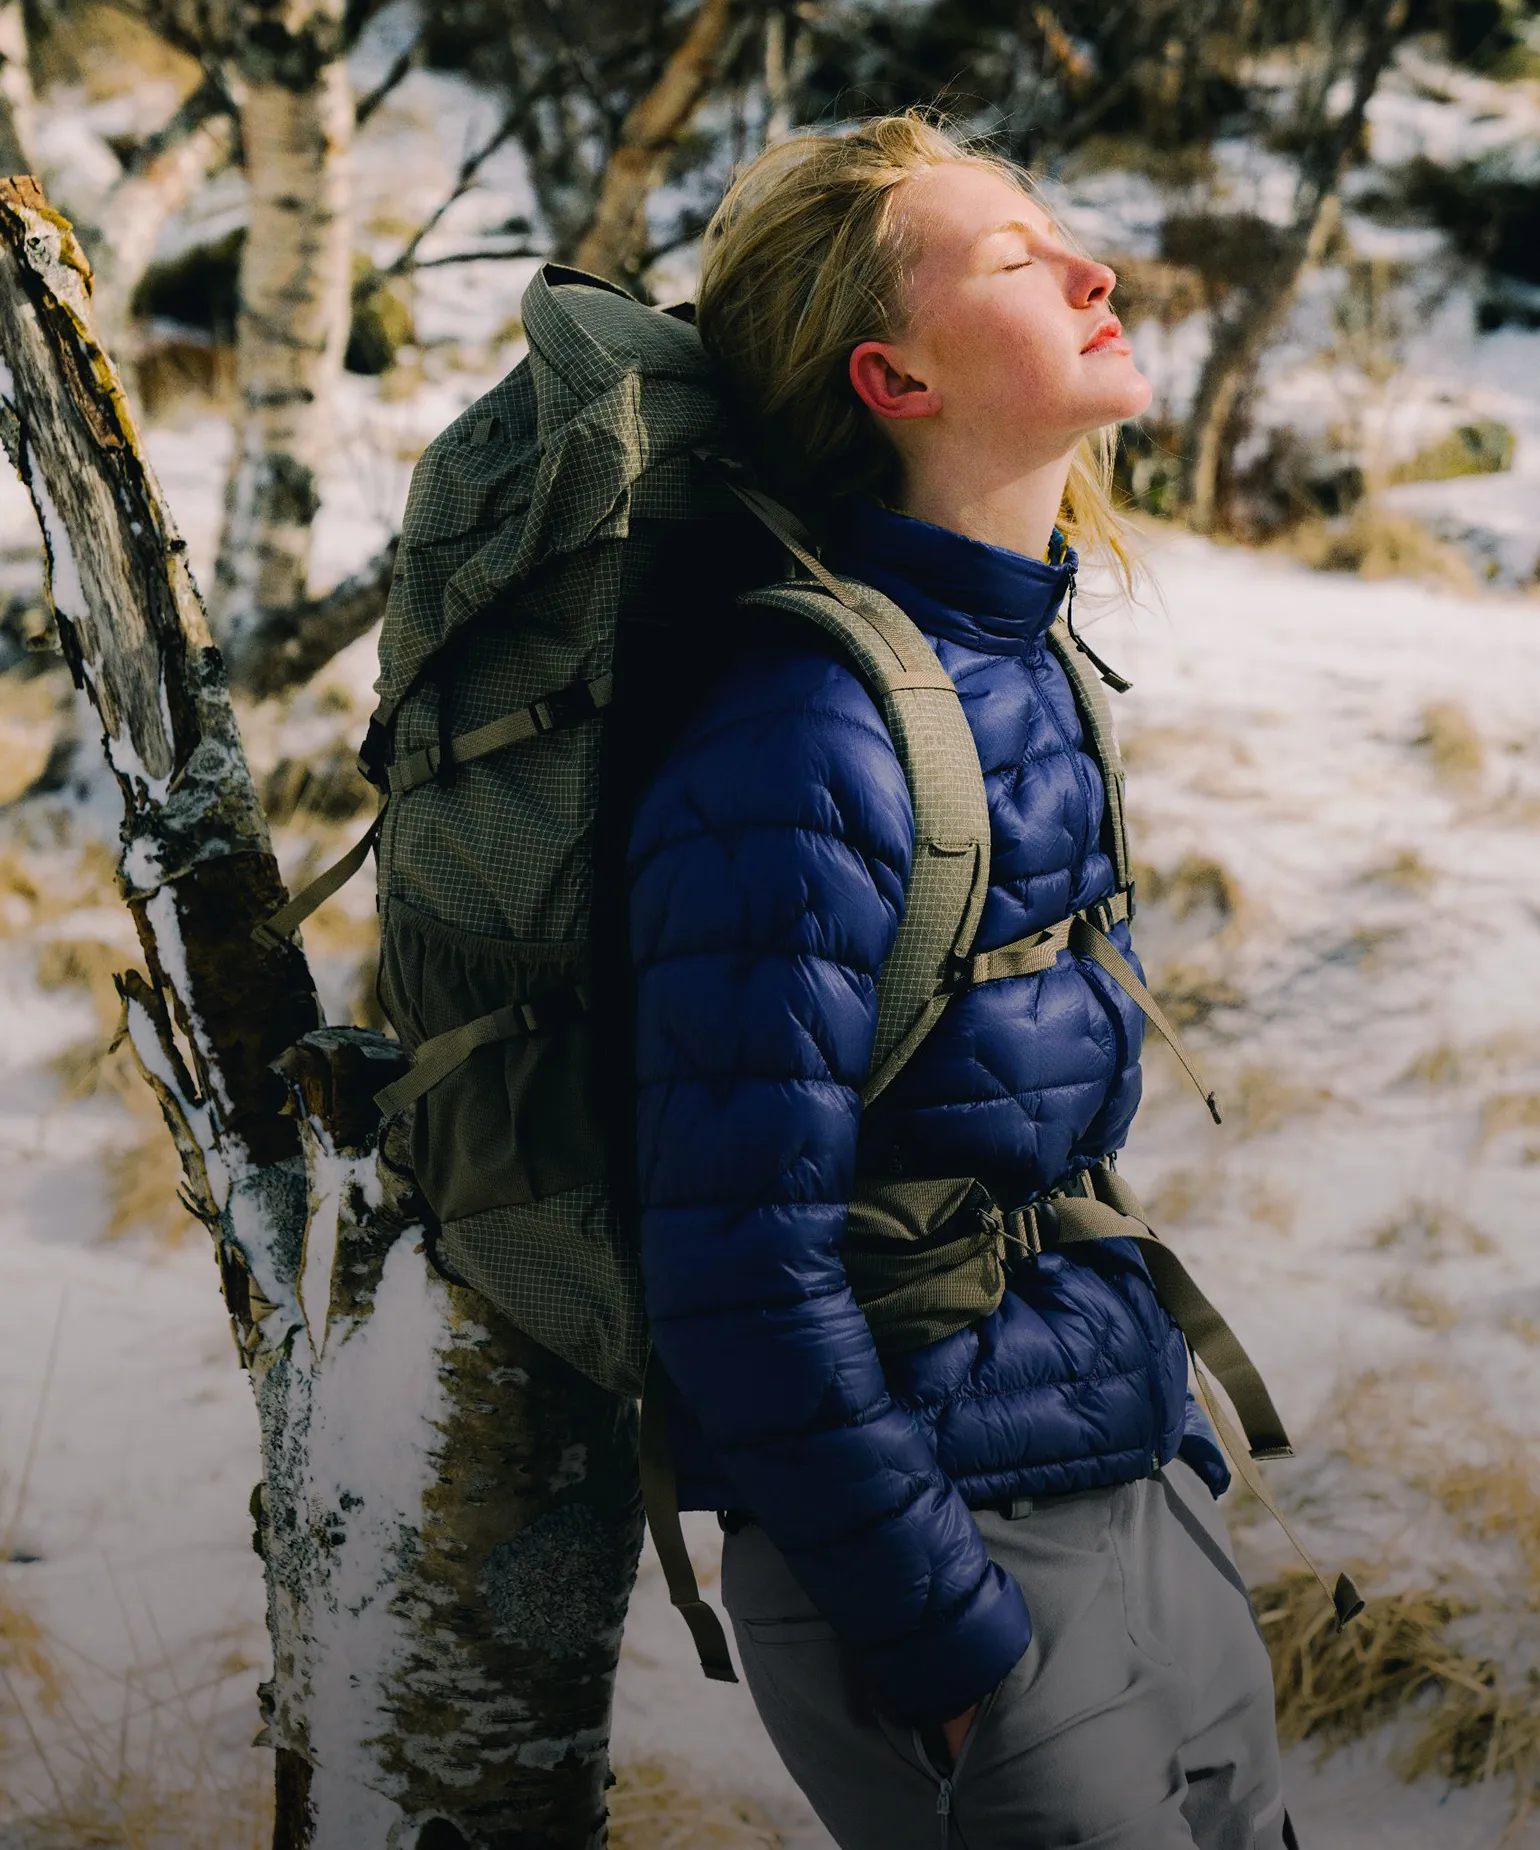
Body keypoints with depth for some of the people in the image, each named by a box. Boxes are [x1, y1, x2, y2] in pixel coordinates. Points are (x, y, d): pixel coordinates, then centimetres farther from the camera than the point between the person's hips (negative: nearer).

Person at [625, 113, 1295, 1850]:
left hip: (1143, 1496, 8)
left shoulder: (1026, 670, 6)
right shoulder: (801, 751, -22)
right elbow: (747, 1267, -23)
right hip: (956, 1556, -8)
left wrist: (1174, 1433, 16)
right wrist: (948, 1649, -18)